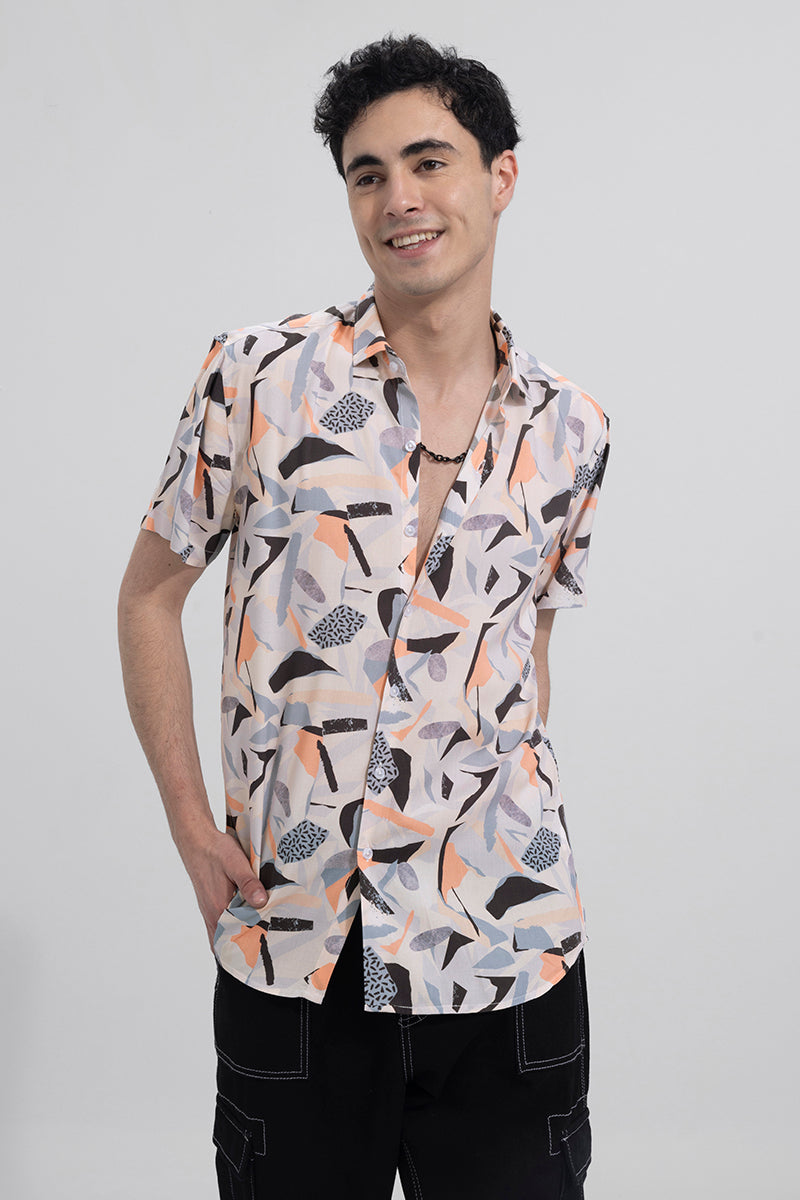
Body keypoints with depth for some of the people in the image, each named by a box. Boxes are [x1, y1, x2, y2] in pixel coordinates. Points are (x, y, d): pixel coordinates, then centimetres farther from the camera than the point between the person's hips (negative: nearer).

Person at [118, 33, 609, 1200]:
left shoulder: (569, 432, 4)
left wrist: (510, 827, 9)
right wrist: (192, 826, -2)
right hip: (292, 947, -1)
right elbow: (150, 595, 4)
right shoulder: (259, 376, -4)